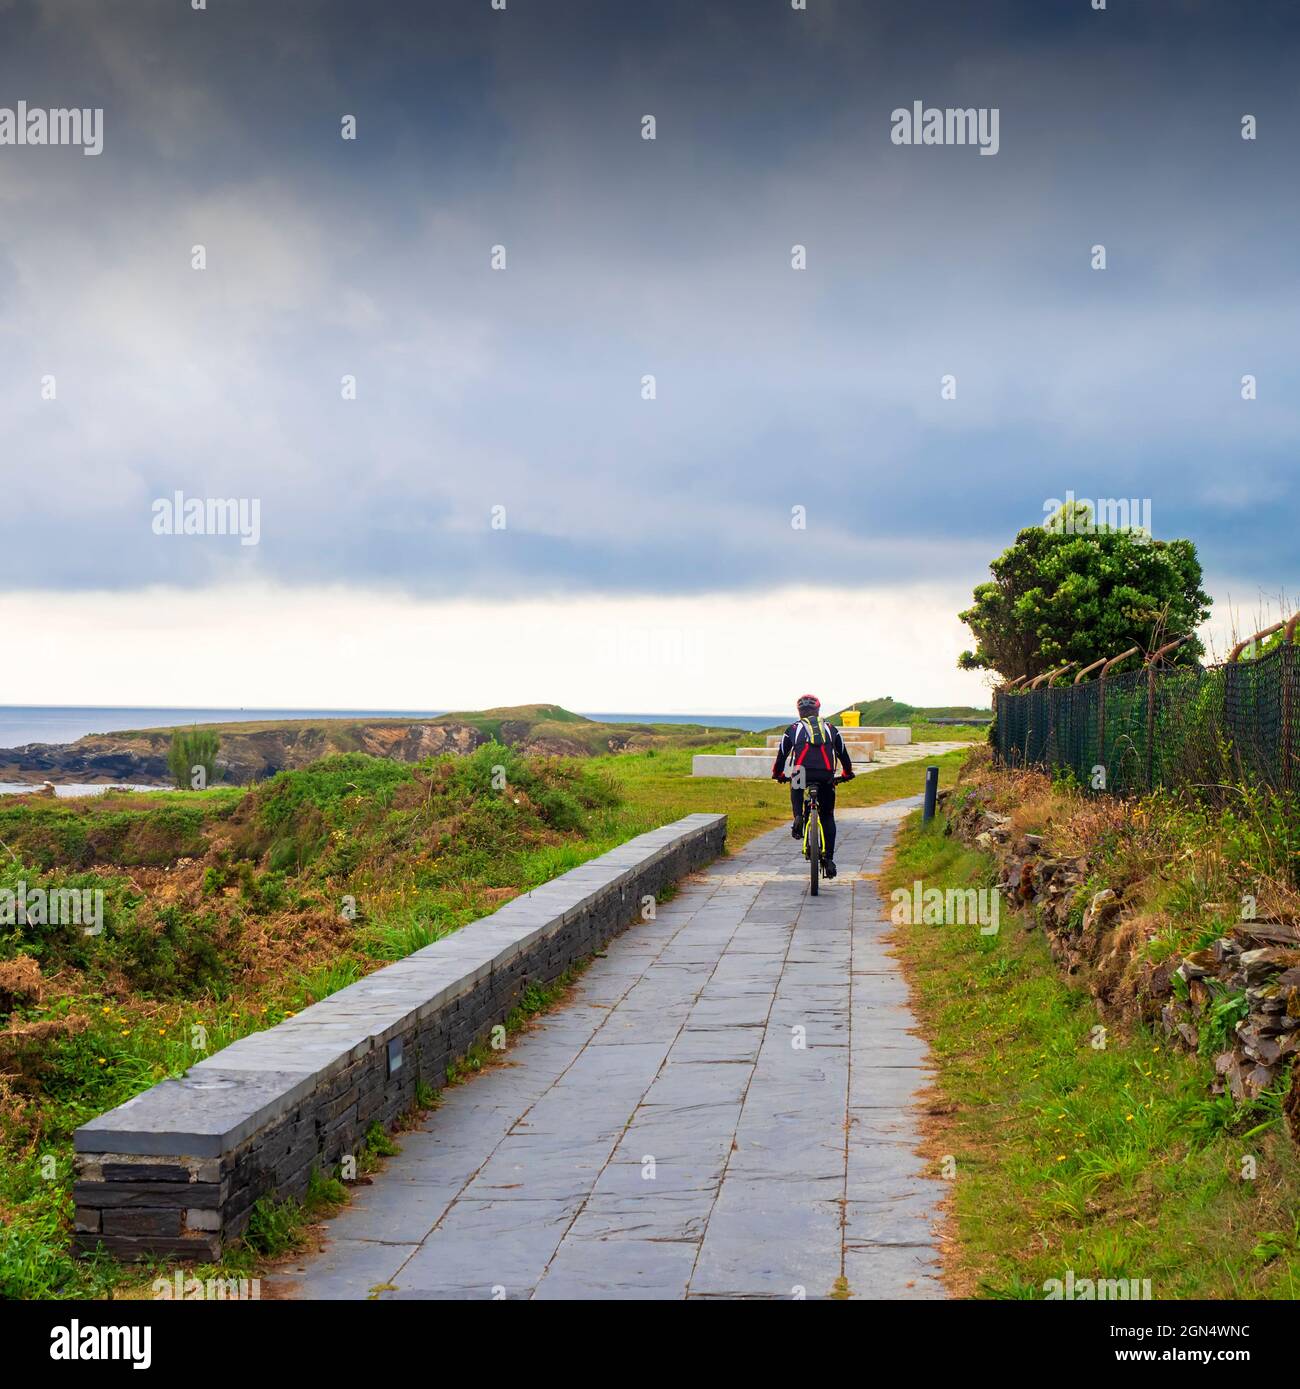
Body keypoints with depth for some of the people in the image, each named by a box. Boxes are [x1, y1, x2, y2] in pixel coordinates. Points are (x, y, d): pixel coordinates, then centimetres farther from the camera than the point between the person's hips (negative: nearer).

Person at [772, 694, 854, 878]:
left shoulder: (793, 729, 19)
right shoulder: (830, 729, 22)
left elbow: (782, 754, 23)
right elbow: (843, 754, 28)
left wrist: (778, 774, 39)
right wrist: (848, 773, 44)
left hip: (802, 772, -1)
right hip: (826, 776, 1)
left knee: (796, 791, 34)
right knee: (827, 817, 13)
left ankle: (798, 818, 5)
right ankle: (829, 859, 6)